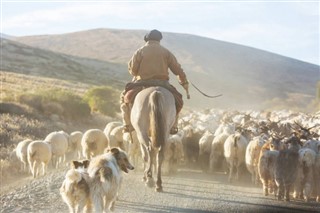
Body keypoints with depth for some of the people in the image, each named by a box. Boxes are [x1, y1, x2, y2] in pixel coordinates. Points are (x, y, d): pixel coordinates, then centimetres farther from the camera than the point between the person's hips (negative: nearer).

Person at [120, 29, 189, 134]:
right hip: (163, 84, 1)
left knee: (125, 98, 18)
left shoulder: (140, 51, 3)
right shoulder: (166, 52, 7)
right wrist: (184, 82, 19)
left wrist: (137, 75, 19)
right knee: (177, 100, 24)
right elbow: (177, 69, 7)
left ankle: (128, 124, 4)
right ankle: (173, 126, 12)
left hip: (142, 84, -1)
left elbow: (132, 68, -3)